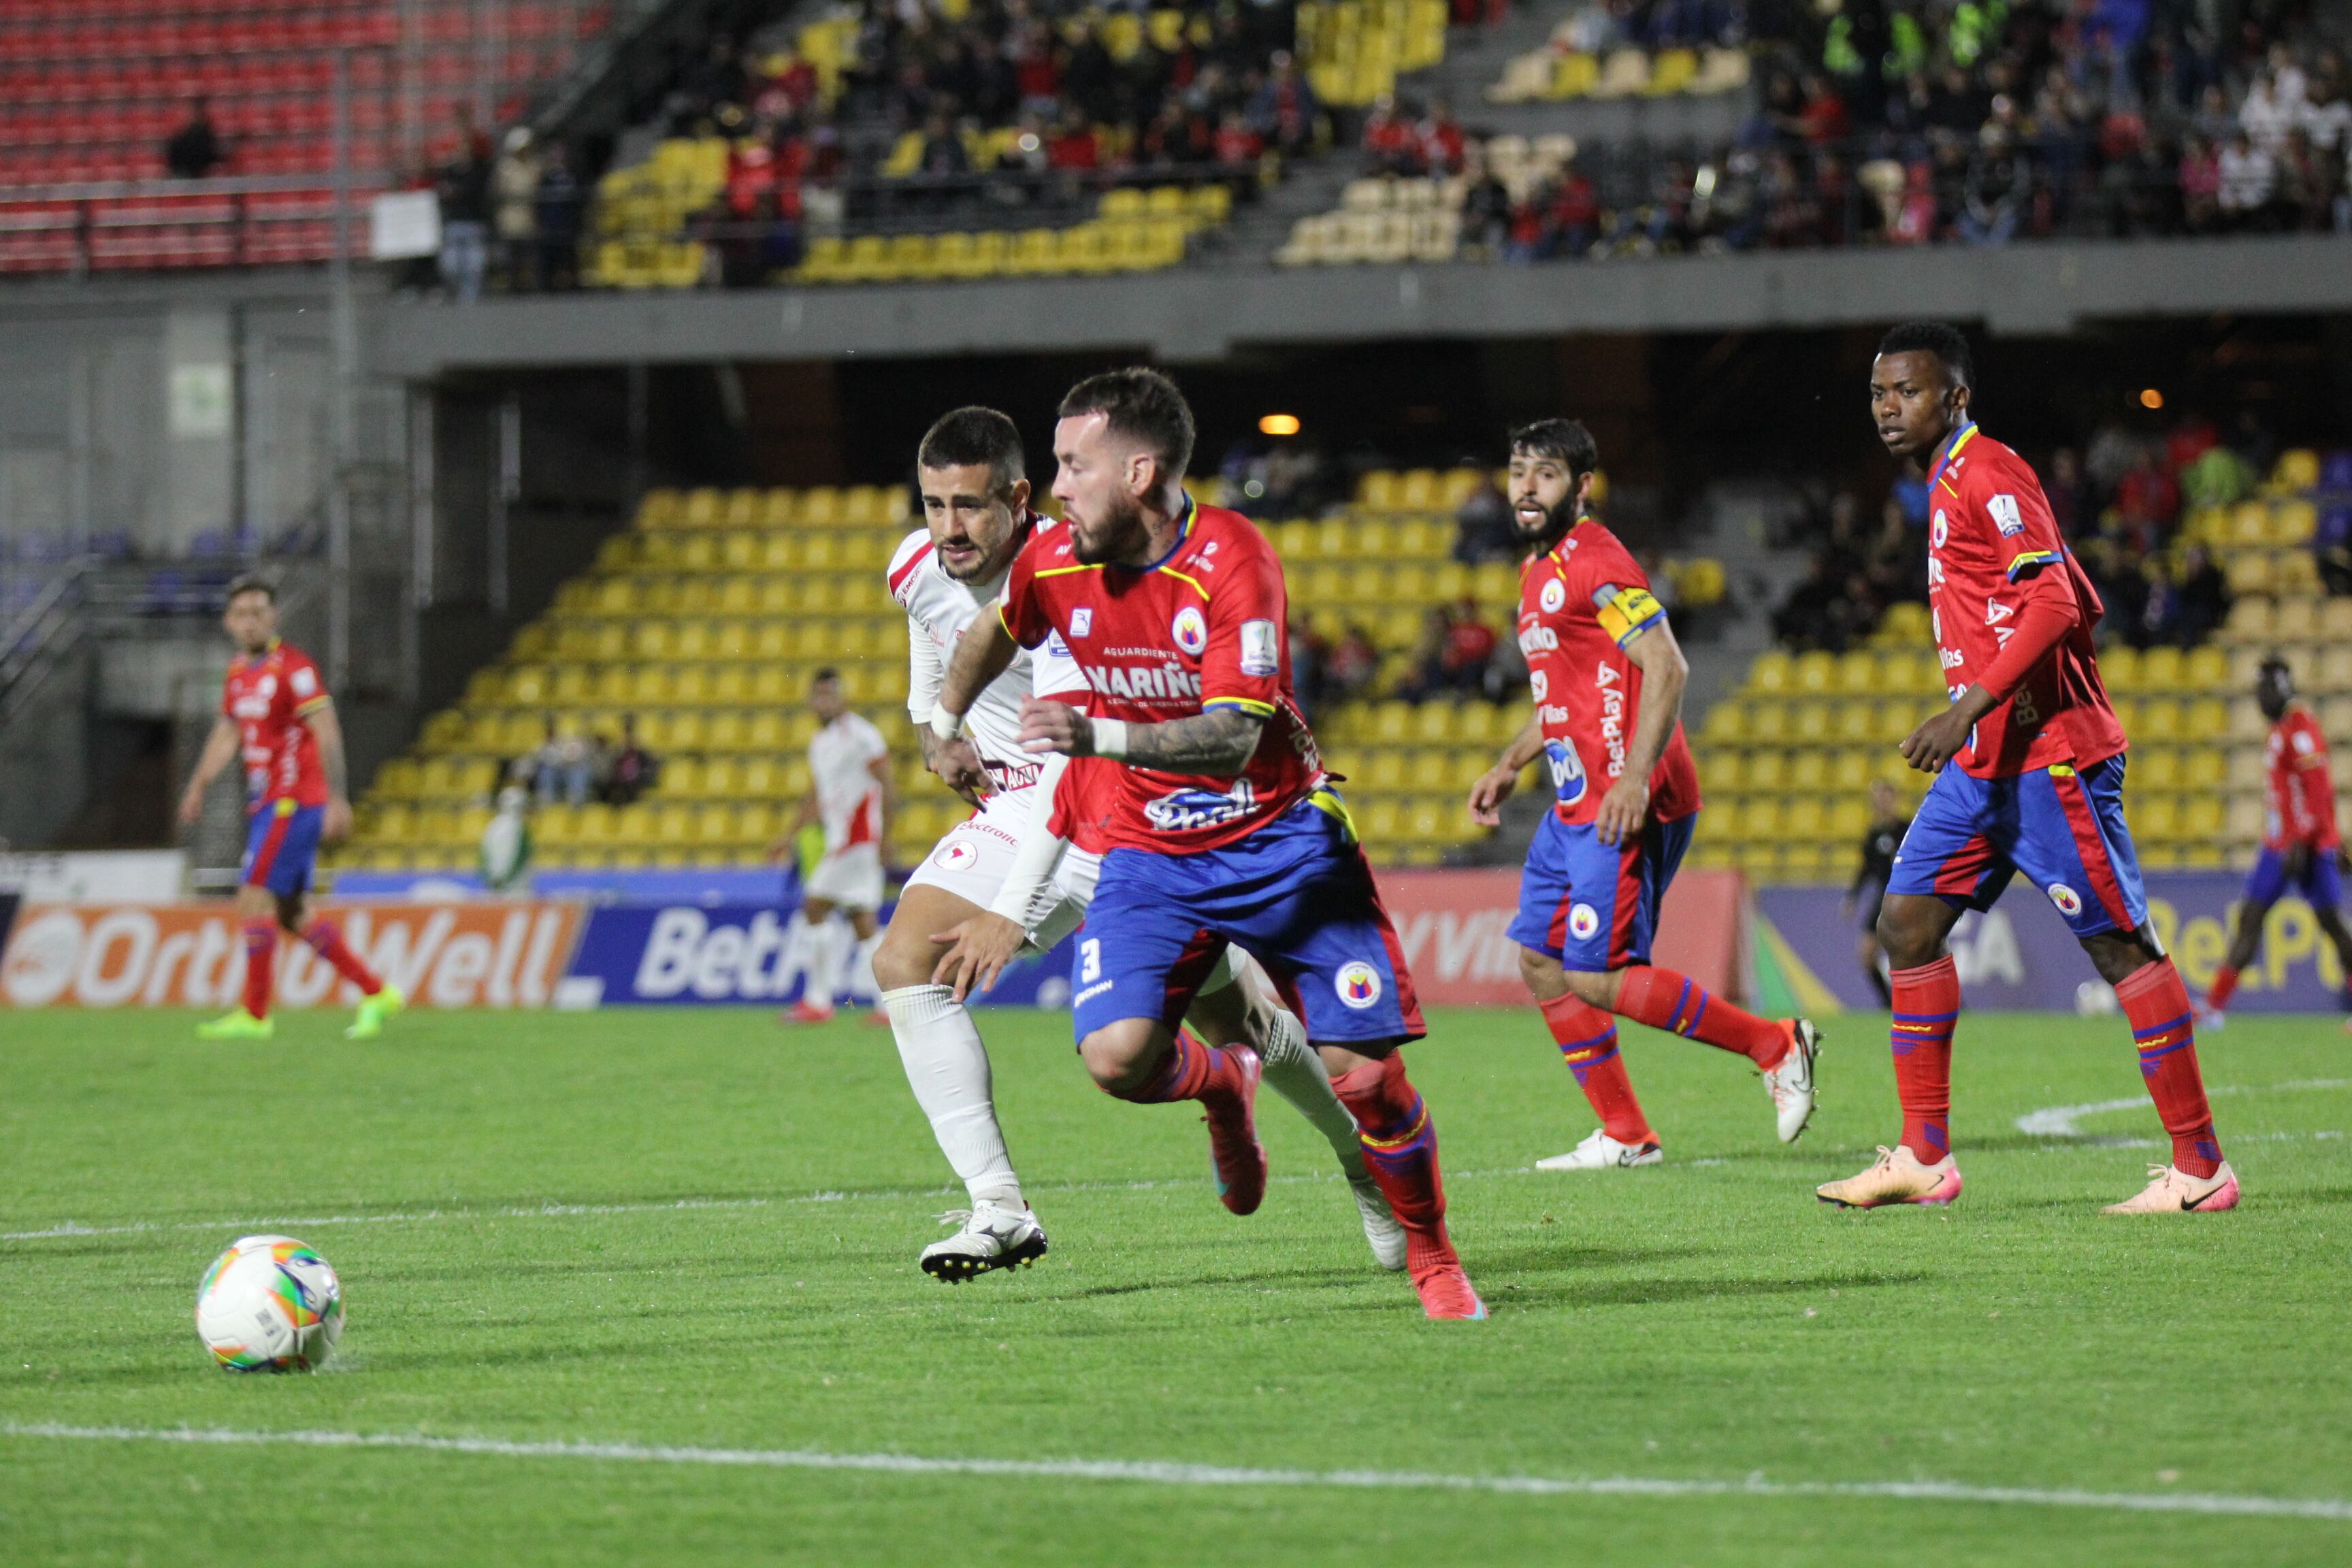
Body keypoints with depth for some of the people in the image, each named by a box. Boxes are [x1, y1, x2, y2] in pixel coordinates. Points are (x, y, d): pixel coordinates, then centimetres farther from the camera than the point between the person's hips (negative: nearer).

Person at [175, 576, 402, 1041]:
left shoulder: (293, 668, -13)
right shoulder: (238, 672, 13)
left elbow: (326, 733, -18)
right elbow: (227, 733, 21)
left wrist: (337, 800, -23)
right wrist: (199, 785, 11)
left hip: (292, 802, -9)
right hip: (266, 805, 9)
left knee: (254, 898, -10)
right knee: (290, 913, 10)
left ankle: (255, 1015, -5)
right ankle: (375, 993, 16)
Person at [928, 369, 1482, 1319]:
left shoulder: (1232, 563, -22)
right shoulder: (1053, 564, -6)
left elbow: (1231, 740, -32)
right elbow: (998, 631, 20)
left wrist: (1101, 737, -45)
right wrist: (945, 721, 29)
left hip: (1279, 837, -4)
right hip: (1150, 849, 4)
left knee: (1364, 1073, -10)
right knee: (1114, 1054, -22)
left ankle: (1432, 1258, 16)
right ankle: (1221, 1084, 15)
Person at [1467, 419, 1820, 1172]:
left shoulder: (1594, 563, -14)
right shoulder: (1540, 570, 18)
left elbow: (1666, 668, -21)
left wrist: (1636, 778, -29)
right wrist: (1509, 765, 26)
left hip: (1623, 807, -10)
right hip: (1576, 805, 10)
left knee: (1594, 977, -12)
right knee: (1541, 964, 8)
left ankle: (1777, 1047, -3)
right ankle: (1625, 1136, 13)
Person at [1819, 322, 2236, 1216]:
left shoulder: (1988, 476, -11)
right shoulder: (1950, 482, 18)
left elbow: (2055, 601, -22)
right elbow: (2076, 602, 22)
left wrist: (1972, 705, -27)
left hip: (2047, 755, -10)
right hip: (1984, 763, 10)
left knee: (2119, 942, -7)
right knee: (1909, 924, 5)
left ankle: (2200, 1169, -5)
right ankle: (1924, 1158, 8)